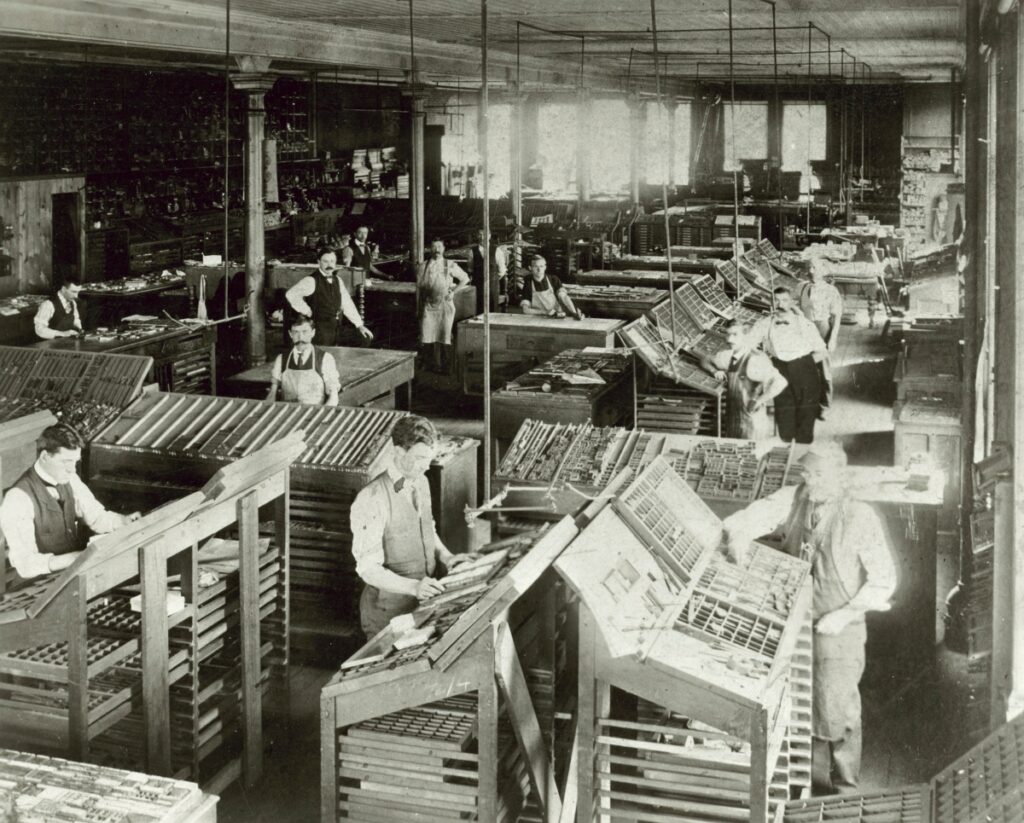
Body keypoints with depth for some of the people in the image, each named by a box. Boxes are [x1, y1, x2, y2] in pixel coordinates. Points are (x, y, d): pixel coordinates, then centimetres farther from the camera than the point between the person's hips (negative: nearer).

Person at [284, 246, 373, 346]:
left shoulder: (337, 281, 11)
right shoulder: (312, 281, -10)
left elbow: (347, 304, 12)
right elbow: (291, 294, -19)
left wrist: (359, 325, 7)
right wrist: (305, 310, -14)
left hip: (334, 329, 7)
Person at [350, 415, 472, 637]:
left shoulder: (420, 482, 6)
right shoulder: (371, 500, -19)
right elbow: (368, 568, -18)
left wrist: (445, 556, 3)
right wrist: (413, 587, -29)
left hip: (426, 600, 6)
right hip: (390, 609, -6)